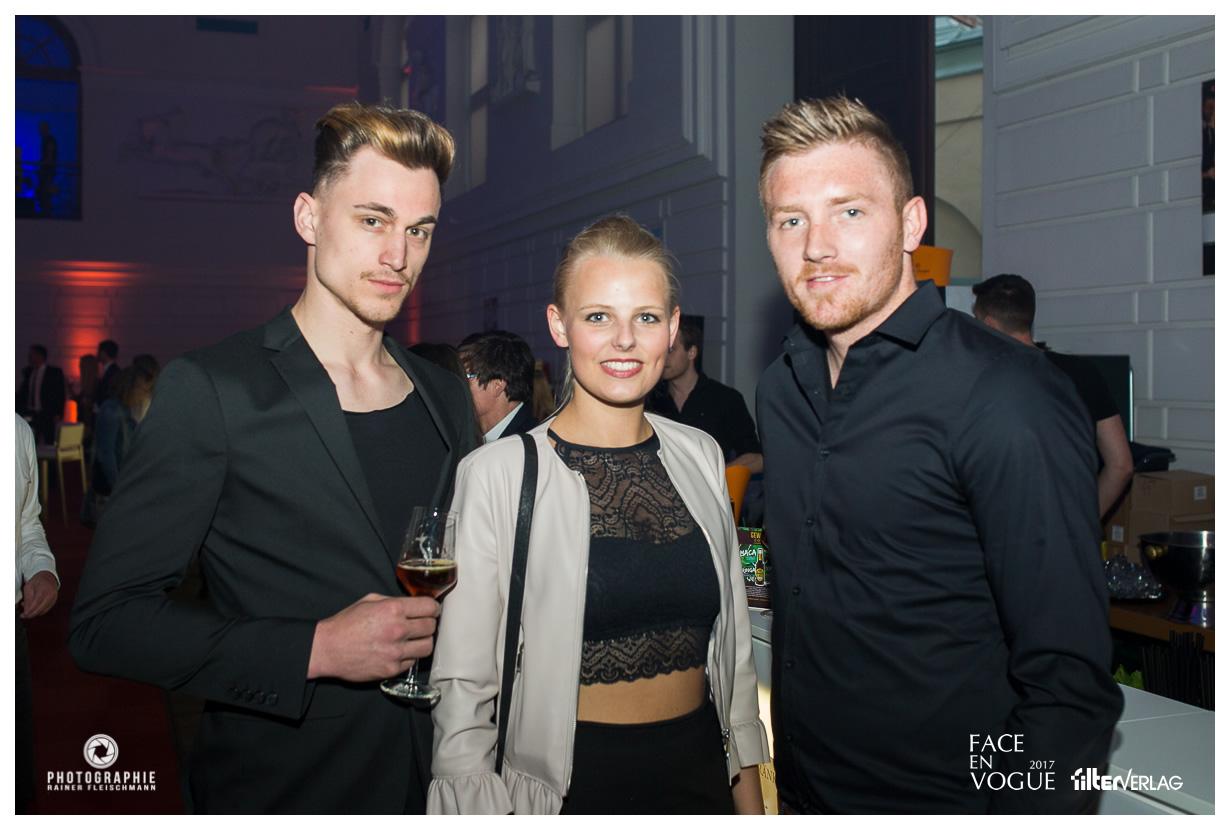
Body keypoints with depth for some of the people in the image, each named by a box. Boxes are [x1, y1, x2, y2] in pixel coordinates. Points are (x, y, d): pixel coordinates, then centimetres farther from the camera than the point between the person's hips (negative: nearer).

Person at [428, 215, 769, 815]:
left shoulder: (700, 457, 0)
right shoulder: (496, 473, -14)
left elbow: (731, 642, 7)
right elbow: (464, 685, -10)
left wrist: (750, 799, 8)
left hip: (701, 766, 4)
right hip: (570, 780, -4)